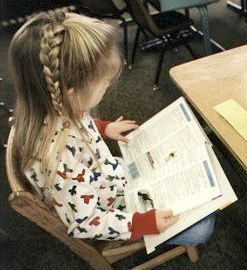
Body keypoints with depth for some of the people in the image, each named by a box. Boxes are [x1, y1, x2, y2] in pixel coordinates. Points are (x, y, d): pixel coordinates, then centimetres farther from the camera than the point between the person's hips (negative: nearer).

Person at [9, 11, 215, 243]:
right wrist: (146, 223, -24)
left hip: (114, 176, 7)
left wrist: (102, 128, 7)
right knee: (201, 228, -2)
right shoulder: (60, 161, -43)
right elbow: (83, 225, -28)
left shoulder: (57, 110, -20)